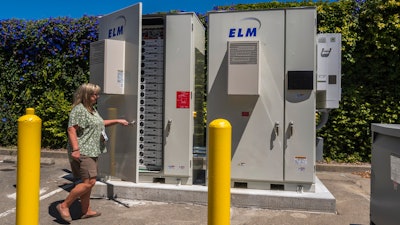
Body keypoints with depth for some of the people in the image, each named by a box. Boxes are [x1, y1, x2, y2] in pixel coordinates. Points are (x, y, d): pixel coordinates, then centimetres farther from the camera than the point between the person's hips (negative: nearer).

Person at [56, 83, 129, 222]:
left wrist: (117, 121, 27)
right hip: (82, 152, -10)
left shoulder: (92, 109, 17)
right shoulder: (79, 110, -14)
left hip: (91, 152, 10)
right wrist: (75, 149, -28)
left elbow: (99, 123, 32)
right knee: (89, 182, -12)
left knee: (88, 182, 14)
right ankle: (64, 206, 2)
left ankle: (86, 211, 24)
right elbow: (71, 129, -21)